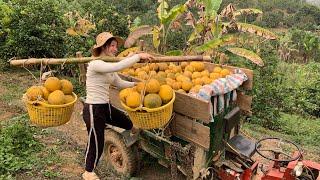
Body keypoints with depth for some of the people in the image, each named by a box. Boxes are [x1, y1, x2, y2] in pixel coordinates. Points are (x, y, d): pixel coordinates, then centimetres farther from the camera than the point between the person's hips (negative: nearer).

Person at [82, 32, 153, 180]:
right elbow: (117, 66, -35)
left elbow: (120, 83, 13)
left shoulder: (109, 67, 8)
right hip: (93, 109, -8)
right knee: (96, 144, 8)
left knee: (128, 124, 15)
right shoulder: (95, 64, -19)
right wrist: (138, 56, -29)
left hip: (106, 107, 8)